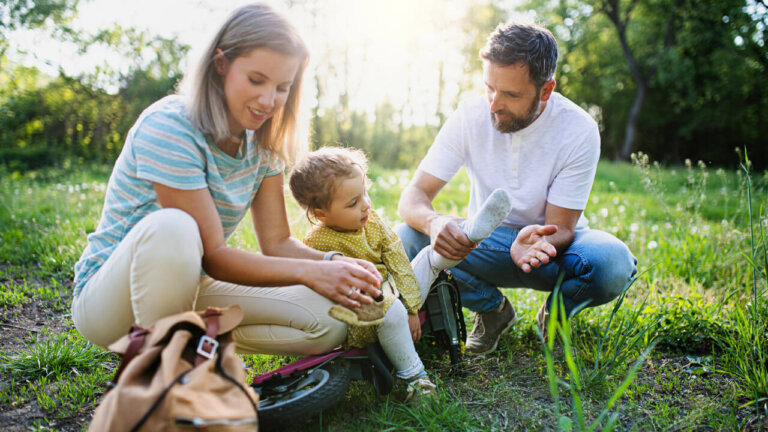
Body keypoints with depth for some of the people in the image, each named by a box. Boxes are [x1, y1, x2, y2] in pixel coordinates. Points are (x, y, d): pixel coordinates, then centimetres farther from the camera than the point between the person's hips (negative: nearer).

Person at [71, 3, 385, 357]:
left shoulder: (261, 144, 0)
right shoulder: (169, 128, -23)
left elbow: (278, 242, -3)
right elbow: (213, 257, -25)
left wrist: (335, 263, -22)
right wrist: (308, 271, -33)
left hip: (187, 290, 6)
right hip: (110, 296, -6)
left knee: (330, 323, -10)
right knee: (171, 228, -40)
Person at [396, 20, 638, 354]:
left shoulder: (579, 131, -19)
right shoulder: (470, 117, -15)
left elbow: (561, 228, -17)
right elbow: (412, 197, -17)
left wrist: (539, 241, -43)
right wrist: (434, 222, -43)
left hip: (549, 242, -1)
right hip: (485, 243, 1)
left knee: (613, 263, -34)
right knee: (404, 242, -27)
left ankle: (555, 312, 3)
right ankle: (492, 309, 0)